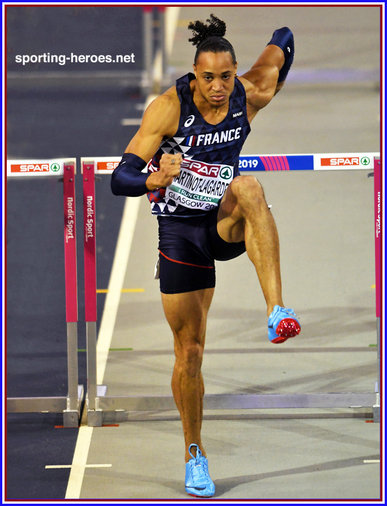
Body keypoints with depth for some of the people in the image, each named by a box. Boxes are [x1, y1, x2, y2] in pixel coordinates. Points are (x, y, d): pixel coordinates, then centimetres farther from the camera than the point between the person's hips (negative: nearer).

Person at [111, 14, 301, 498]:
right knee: (189, 352, 2)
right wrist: (157, 179, -41)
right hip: (180, 231, -1)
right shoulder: (168, 107, -18)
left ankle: (277, 311, -43)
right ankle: (194, 455, 23)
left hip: (226, 224, 1)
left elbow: (281, 45, 11)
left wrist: (270, 94, 24)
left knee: (249, 186, -35)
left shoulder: (249, 96, -10)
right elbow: (120, 178, -22)